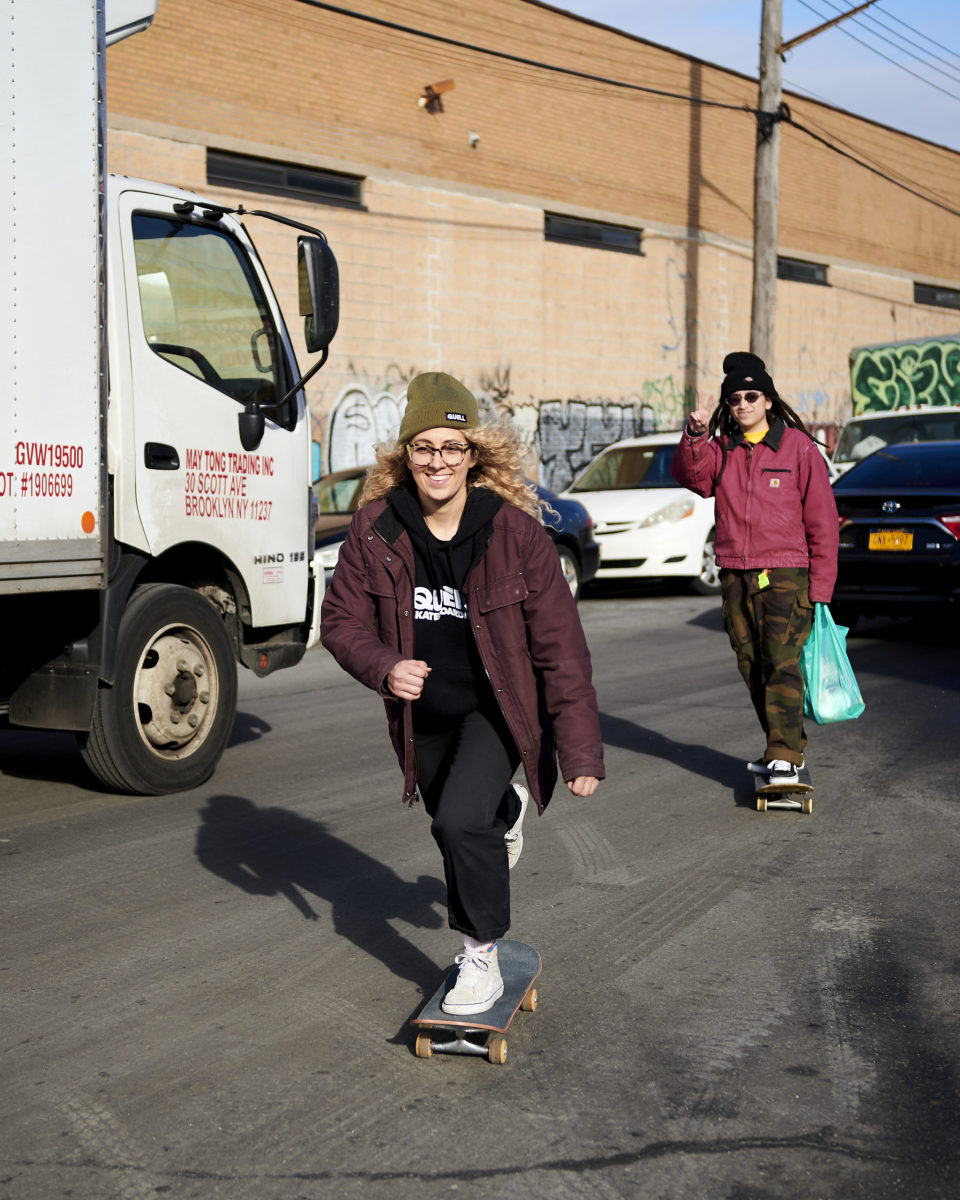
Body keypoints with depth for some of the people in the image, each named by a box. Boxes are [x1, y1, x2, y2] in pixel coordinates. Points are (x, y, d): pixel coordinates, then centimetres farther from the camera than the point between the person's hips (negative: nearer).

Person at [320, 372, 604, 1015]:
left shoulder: (515, 532, -21)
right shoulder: (376, 528, -13)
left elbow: (560, 645, -18)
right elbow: (342, 618, -5)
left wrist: (581, 748, -19)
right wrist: (384, 667, -27)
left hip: (498, 705, -4)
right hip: (421, 713, 4)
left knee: (461, 820, -24)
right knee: (453, 824, 23)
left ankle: (482, 958, -1)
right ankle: (507, 810, 60)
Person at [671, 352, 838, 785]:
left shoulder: (798, 447, 0)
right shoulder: (721, 449, 10)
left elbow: (822, 521, 0)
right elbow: (690, 475, -10)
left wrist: (820, 588, -4)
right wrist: (696, 435, -27)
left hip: (785, 574, -4)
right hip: (735, 576, 5)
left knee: (781, 663, -13)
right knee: (752, 667, 8)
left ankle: (785, 757, -13)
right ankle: (784, 747, 20)